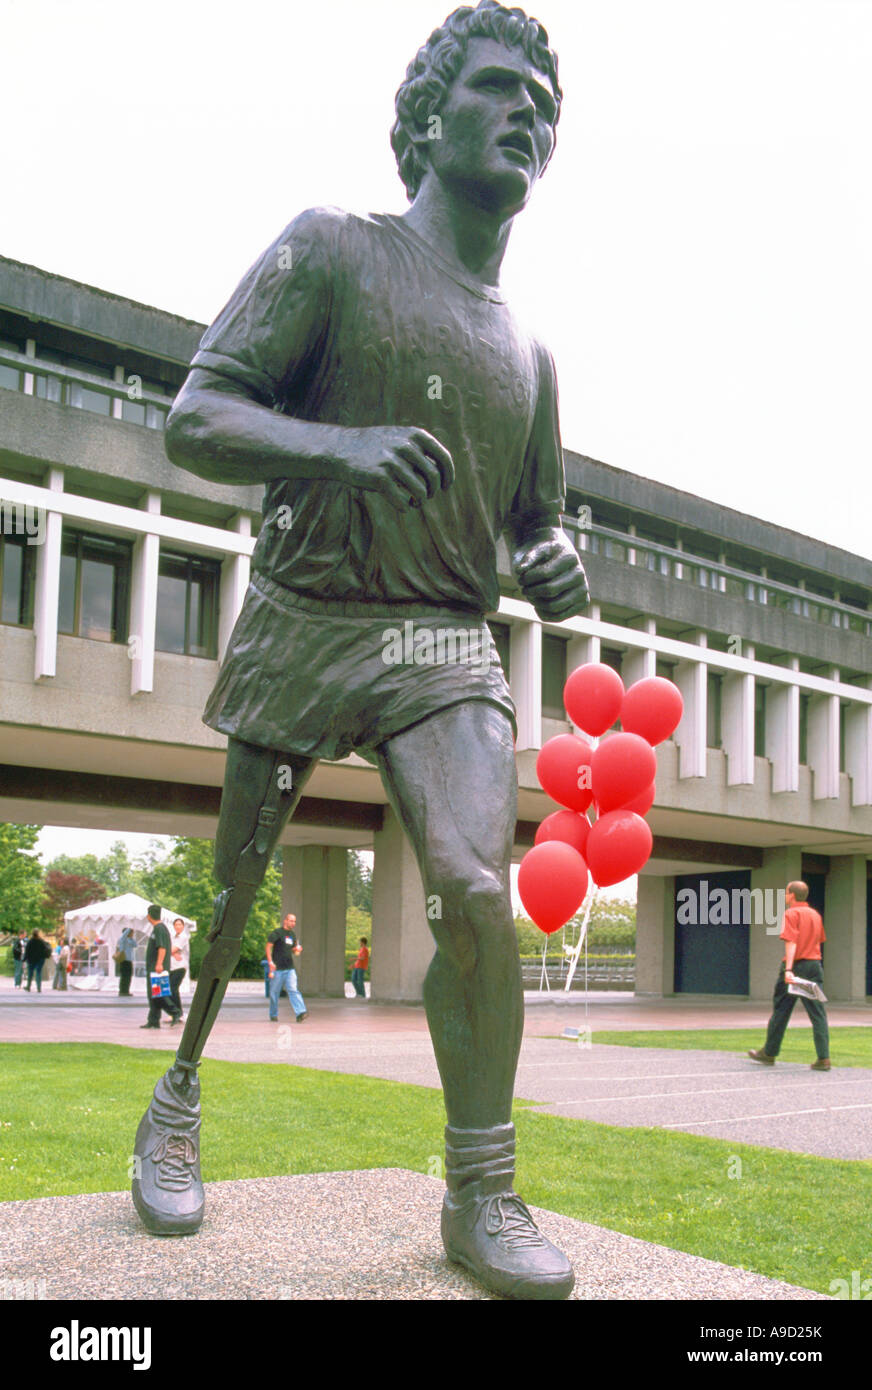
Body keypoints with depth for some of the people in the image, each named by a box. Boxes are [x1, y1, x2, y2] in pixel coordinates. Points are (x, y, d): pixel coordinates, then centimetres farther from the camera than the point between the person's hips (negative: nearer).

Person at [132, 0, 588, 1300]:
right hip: (301, 624, -2)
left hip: (446, 645, 2)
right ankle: (178, 1099, 34)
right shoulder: (330, 249, -1)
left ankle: (484, 1198, -6)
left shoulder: (527, 352, 13)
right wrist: (340, 444, -31)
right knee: (232, 891, 7)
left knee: (476, 889, -18)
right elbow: (194, 423, -11)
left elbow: (536, 524, 21)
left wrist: (555, 565, -5)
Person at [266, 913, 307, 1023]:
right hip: (277, 968, -5)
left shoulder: (293, 934, 16)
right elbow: (268, 947, -8)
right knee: (274, 992, 4)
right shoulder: (277, 933, -4)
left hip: (290, 968, 5)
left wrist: (297, 950, 2)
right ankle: (273, 1015, 18)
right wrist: (271, 962, -18)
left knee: (293, 990, -9)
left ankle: (300, 1013, -21)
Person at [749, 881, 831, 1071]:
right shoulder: (815, 914, 14)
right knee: (818, 1013, 2)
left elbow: (791, 943, -19)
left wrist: (788, 969, -27)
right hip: (815, 966, 6)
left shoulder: (791, 914, -8)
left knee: (780, 1011, 7)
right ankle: (823, 1058, -7)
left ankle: (769, 1053, 17)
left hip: (796, 965, -6)